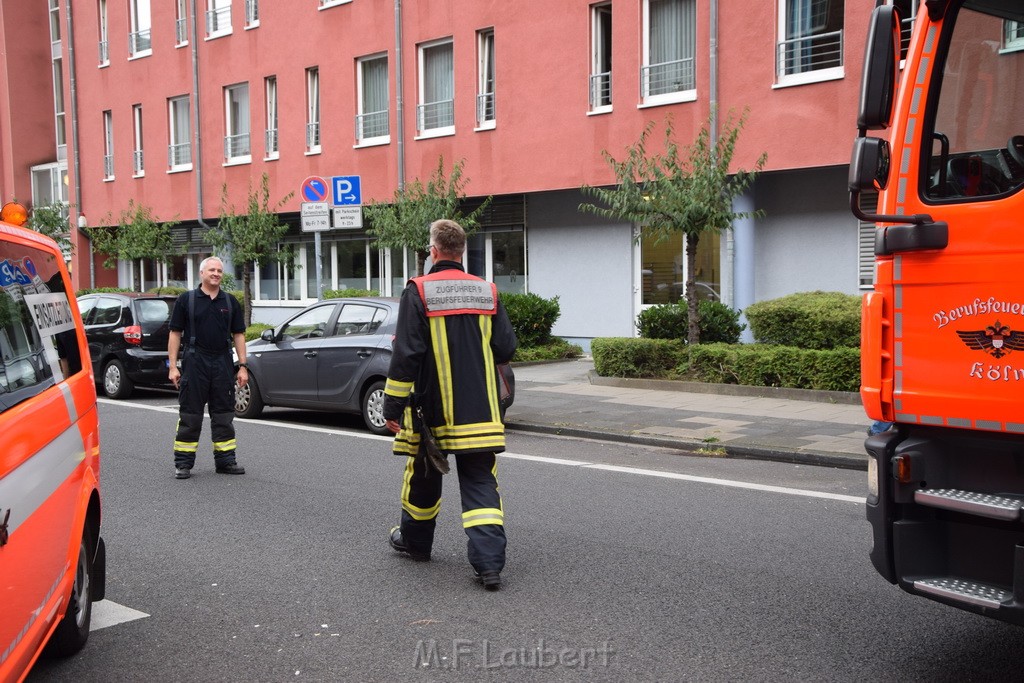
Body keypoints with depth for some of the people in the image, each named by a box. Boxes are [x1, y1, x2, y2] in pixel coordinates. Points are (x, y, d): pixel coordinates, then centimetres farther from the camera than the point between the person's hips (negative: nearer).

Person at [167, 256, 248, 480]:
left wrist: (242, 366, 4)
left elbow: (238, 335, 11)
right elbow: (175, 334, 1)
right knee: (189, 415, 1)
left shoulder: (230, 302, 10)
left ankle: (225, 460, 16)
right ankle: (183, 463, 9)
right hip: (194, 363, -3)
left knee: (224, 415, 8)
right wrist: (173, 366, -6)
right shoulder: (186, 300, 2)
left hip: (223, 364, 3)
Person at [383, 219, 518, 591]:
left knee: (423, 477, 18)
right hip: (479, 411, 2)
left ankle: (415, 541, 38)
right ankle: (490, 562, -6)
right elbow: (505, 348, 5)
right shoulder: (487, 292, 2)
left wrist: (393, 406, -7)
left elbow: (405, 355, -12)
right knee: (480, 483, 4)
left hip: (432, 409, -2)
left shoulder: (418, 292, -9)